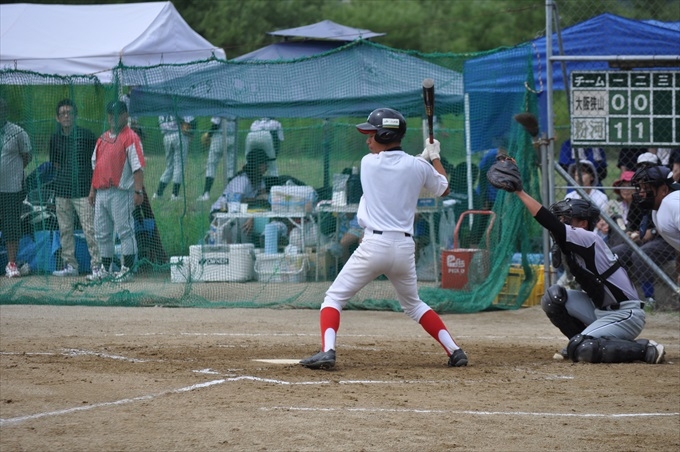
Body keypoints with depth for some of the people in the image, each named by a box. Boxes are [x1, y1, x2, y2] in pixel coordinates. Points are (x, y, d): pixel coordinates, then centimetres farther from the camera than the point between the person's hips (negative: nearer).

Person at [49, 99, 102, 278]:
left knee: (90, 229, -9)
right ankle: (70, 265, 15)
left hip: (83, 190, -5)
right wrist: (65, 175, 11)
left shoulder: (86, 136, -4)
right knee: (65, 230, 7)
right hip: (62, 191, 5)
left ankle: (97, 265, -7)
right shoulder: (55, 139, 9)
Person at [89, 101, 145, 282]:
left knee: (124, 230, -5)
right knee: (102, 233, 12)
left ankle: (127, 269, -1)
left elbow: (138, 167, -14)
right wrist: (92, 189, 18)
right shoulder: (103, 138, 17)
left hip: (121, 193, -8)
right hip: (101, 191, 8)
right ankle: (105, 268, 21)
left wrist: (138, 191, -20)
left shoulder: (130, 138, -8)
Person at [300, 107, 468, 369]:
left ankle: (327, 351, -18)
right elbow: (444, 189, 22)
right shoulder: (419, 167, 4)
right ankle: (454, 351, 16)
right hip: (405, 247, 4)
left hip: (374, 244, -4)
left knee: (334, 298, 3)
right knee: (413, 304, 24)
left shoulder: (368, 163, 0)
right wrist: (434, 157, 36)